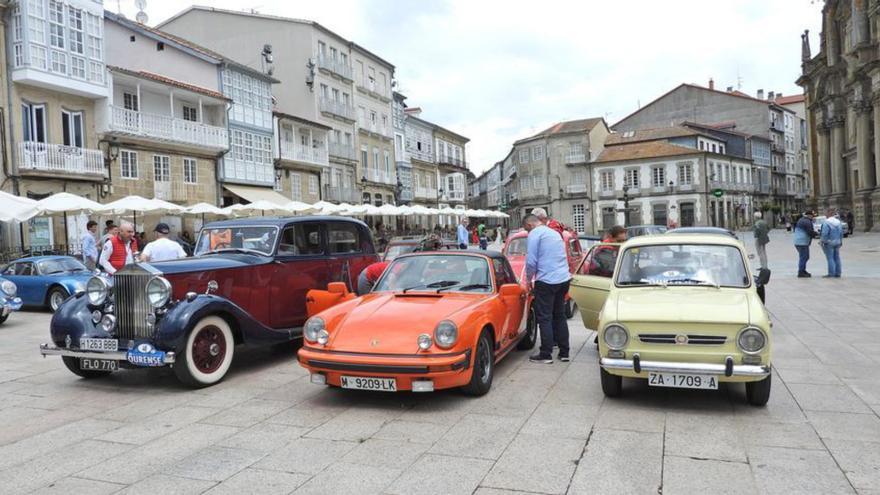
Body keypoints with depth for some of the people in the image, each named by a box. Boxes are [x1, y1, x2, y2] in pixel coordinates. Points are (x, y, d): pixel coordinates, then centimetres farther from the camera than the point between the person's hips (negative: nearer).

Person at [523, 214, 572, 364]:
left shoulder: (535, 234, -6)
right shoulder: (555, 233, 20)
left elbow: (531, 261, -12)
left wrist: (529, 279, 3)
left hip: (547, 281, -8)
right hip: (563, 279, 8)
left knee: (545, 318, -1)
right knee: (560, 316, 15)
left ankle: (546, 354, 2)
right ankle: (564, 352, 18)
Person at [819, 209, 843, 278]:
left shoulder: (826, 222, -16)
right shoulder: (839, 222, 9)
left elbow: (824, 233, -21)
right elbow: (841, 233, 13)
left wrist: (821, 241, -11)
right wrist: (840, 241, 21)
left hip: (829, 243, -7)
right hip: (837, 243, 7)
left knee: (830, 258, -3)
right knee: (837, 258, 11)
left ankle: (831, 273, -3)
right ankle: (837, 273, 15)